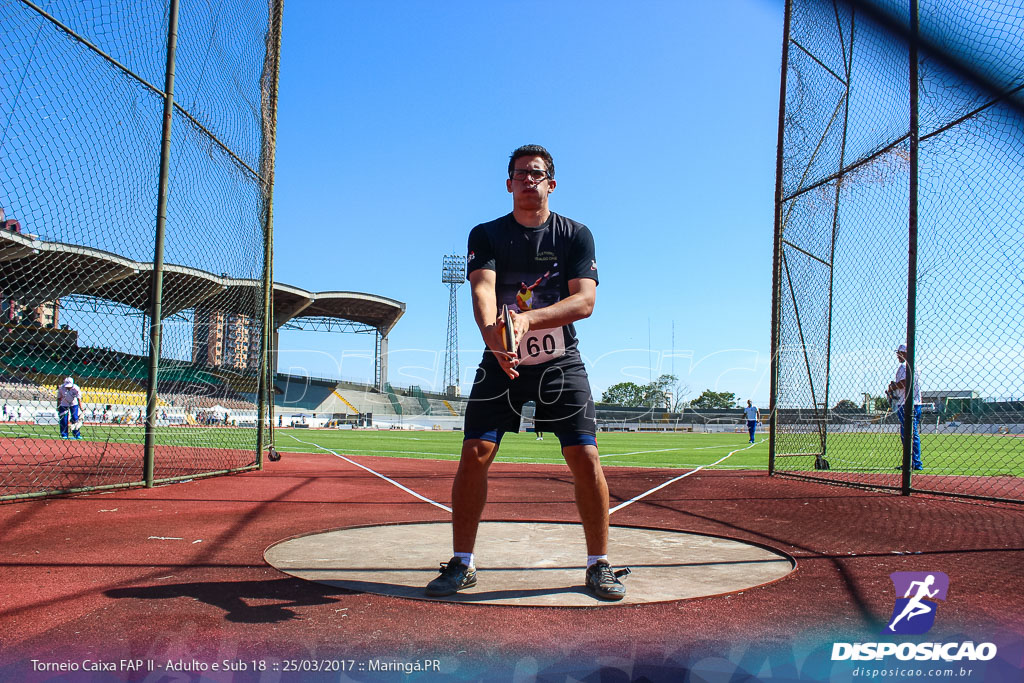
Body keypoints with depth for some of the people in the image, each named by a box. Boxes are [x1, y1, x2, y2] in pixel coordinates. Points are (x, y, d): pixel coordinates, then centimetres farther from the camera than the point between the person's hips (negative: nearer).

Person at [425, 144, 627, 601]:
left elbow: (585, 300, -13)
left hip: (560, 364, 0)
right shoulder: (486, 235, 1)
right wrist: (493, 332, -40)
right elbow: (482, 289, -17)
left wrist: (528, 320, -31)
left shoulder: (575, 235, 0)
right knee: (474, 455, -9)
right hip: (500, 363, 1)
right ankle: (462, 563, 7)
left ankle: (598, 565, 8)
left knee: (585, 458, -9)